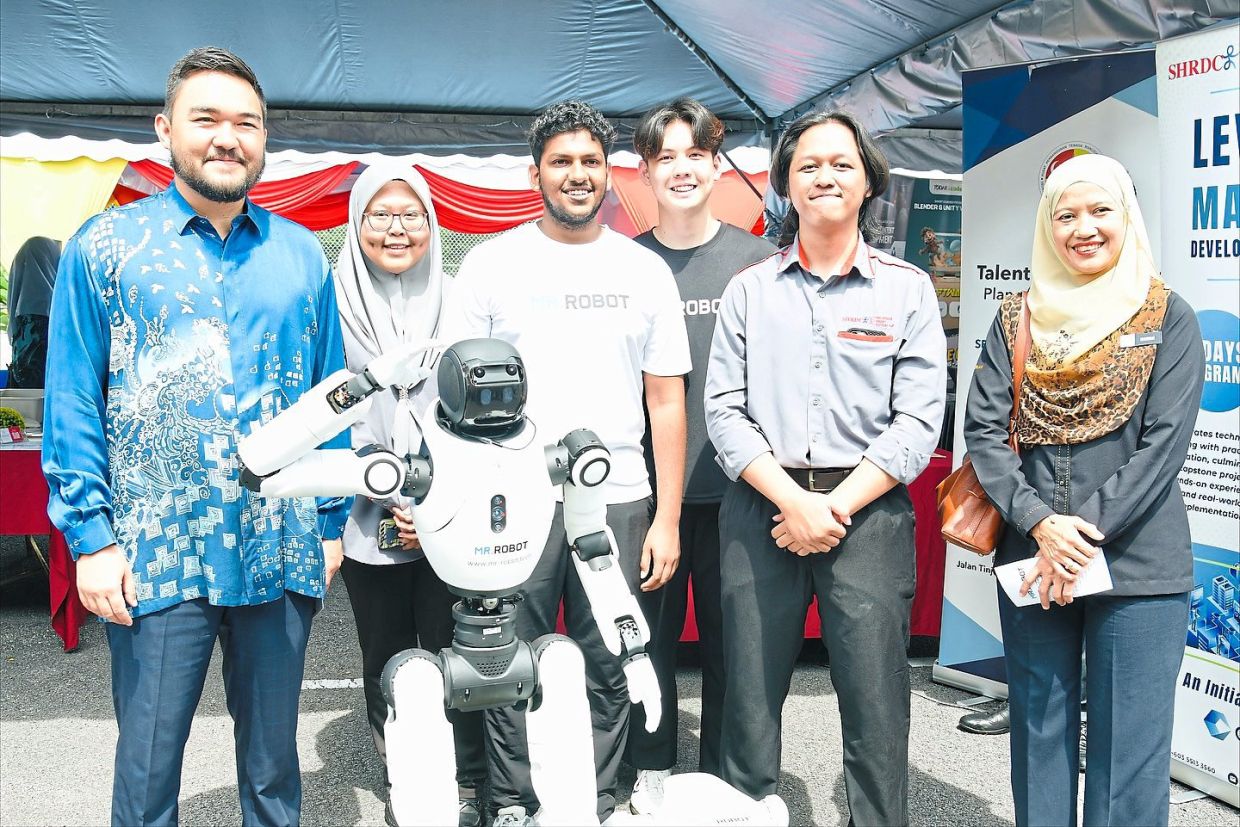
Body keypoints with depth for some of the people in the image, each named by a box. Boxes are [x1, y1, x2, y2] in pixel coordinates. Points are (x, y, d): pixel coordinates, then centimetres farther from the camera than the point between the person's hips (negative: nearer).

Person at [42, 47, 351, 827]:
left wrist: (332, 521, 7)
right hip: (155, 558, -2)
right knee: (148, 762, 6)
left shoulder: (301, 254, 7)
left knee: (273, 754, 15)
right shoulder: (105, 246, 0)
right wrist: (91, 537, -7)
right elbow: (72, 403, -2)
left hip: (281, 555, 2)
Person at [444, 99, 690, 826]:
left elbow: (667, 401, 7)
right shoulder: (492, 263, 4)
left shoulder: (646, 270, 7)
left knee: (607, 671, 7)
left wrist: (667, 518, 1)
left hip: (617, 500, 1)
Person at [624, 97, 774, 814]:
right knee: (650, 628, 9)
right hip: (648, 483, 1)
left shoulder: (755, 259, 2)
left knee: (730, 632, 8)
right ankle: (652, 769, 25)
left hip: (734, 484, -1)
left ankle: (723, 773, 25)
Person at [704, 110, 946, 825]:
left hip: (869, 512, -1)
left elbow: (918, 421, -1)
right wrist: (794, 500, -10)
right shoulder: (750, 290, 10)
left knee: (875, 705, 0)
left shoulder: (908, 288, 7)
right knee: (750, 698, 6)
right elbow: (725, 410, 2)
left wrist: (837, 507, -10)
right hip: (761, 510, 1)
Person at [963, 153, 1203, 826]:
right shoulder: (1017, 321, 9)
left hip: (1137, 566, -2)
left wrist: (1084, 535, -15)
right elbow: (983, 428, 0)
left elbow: (1163, 444, -6)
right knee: (1039, 737, 11)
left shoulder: (1167, 318, 2)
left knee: (1128, 751, 1)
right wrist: (1040, 522, -14)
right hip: (1031, 565, 3)